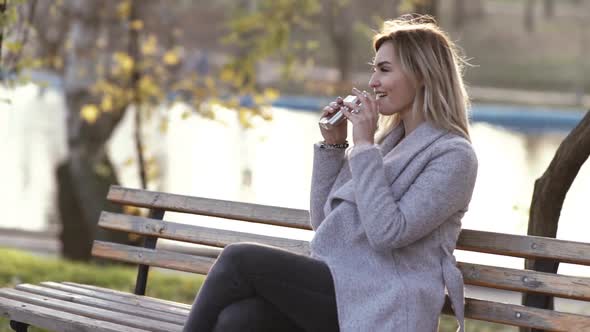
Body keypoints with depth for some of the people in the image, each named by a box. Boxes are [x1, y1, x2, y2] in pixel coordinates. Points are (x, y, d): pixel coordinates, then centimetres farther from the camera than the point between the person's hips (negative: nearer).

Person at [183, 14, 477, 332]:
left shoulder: (453, 156, -5)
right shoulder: (386, 140, 19)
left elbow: (387, 232, -17)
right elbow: (323, 221, 19)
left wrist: (364, 146, -13)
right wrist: (333, 144, 9)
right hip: (338, 287, 7)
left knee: (239, 260, -17)